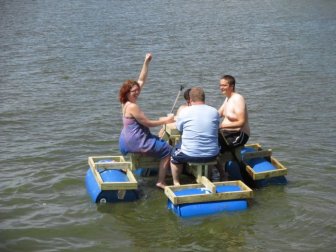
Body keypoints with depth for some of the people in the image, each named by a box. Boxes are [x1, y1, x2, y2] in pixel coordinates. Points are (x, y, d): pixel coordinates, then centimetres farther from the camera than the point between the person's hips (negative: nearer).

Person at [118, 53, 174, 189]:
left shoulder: (127, 103, 4)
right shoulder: (132, 106, -22)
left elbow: (141, 80, 6)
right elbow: (147, 123, -18)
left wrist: (146, 62, 0)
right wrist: (165, 121, -9)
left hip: (128, 140, 11)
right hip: (135, 142, -10)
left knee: (161, 142, 32)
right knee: (167, 150, -5)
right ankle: (161, 182, -6)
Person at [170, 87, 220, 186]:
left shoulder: (184, 112, -9)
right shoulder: (214, 112, -1)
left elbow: (179, 128, 7)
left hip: (190, 155, -2)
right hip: (212, 155, 3)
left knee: (174, 153, 29)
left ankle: (176, 183, 30)